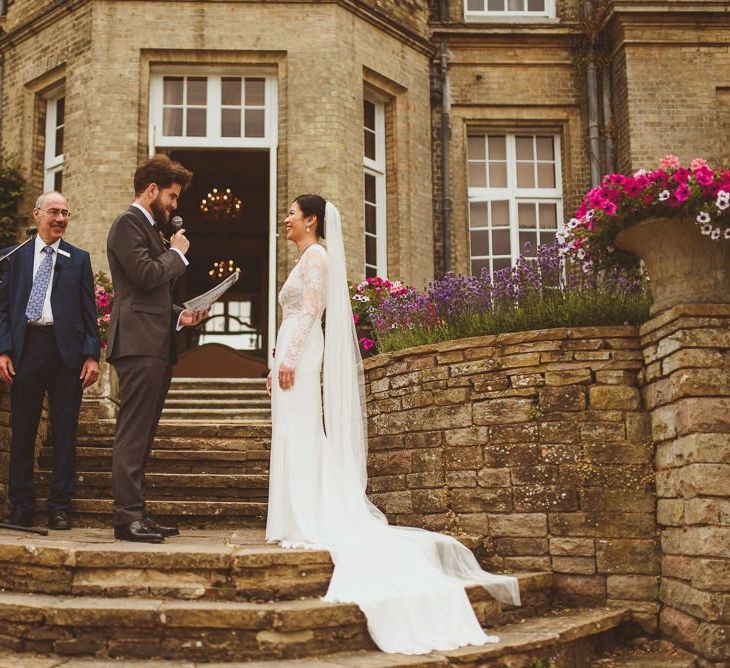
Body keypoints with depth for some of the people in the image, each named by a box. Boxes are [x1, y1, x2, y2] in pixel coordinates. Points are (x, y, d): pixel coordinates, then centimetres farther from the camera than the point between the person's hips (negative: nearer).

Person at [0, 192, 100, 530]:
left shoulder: (79, 259, 10)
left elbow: (89, 309, 7)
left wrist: (92, 355, -1)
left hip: (67, 349, 0)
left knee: (65, 432, 2)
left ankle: (59, 508, 10)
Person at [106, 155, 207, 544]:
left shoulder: (150, 228, 25)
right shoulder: (128, 224, -4)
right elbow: (146, 275, -19)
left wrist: (180, 316, 13)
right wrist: (177, 253, -2)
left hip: (156, 346, 10)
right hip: (139, 344, -10)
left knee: (141, 435, 10)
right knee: (133, 434, -10)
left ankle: (135, 513, 14)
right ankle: (128, 517, -8)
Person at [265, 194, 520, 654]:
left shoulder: (316, 256, -6)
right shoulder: (305, 259, 23)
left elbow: (311, 310, -16)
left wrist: (289, 357, -22)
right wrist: (277, 364, 23)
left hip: (301, 354, -10)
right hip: (292, 352, 10)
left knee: (302, 436, -12)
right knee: (292, 438, 7)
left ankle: (308, 526, -13)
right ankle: (302, 525, 8)